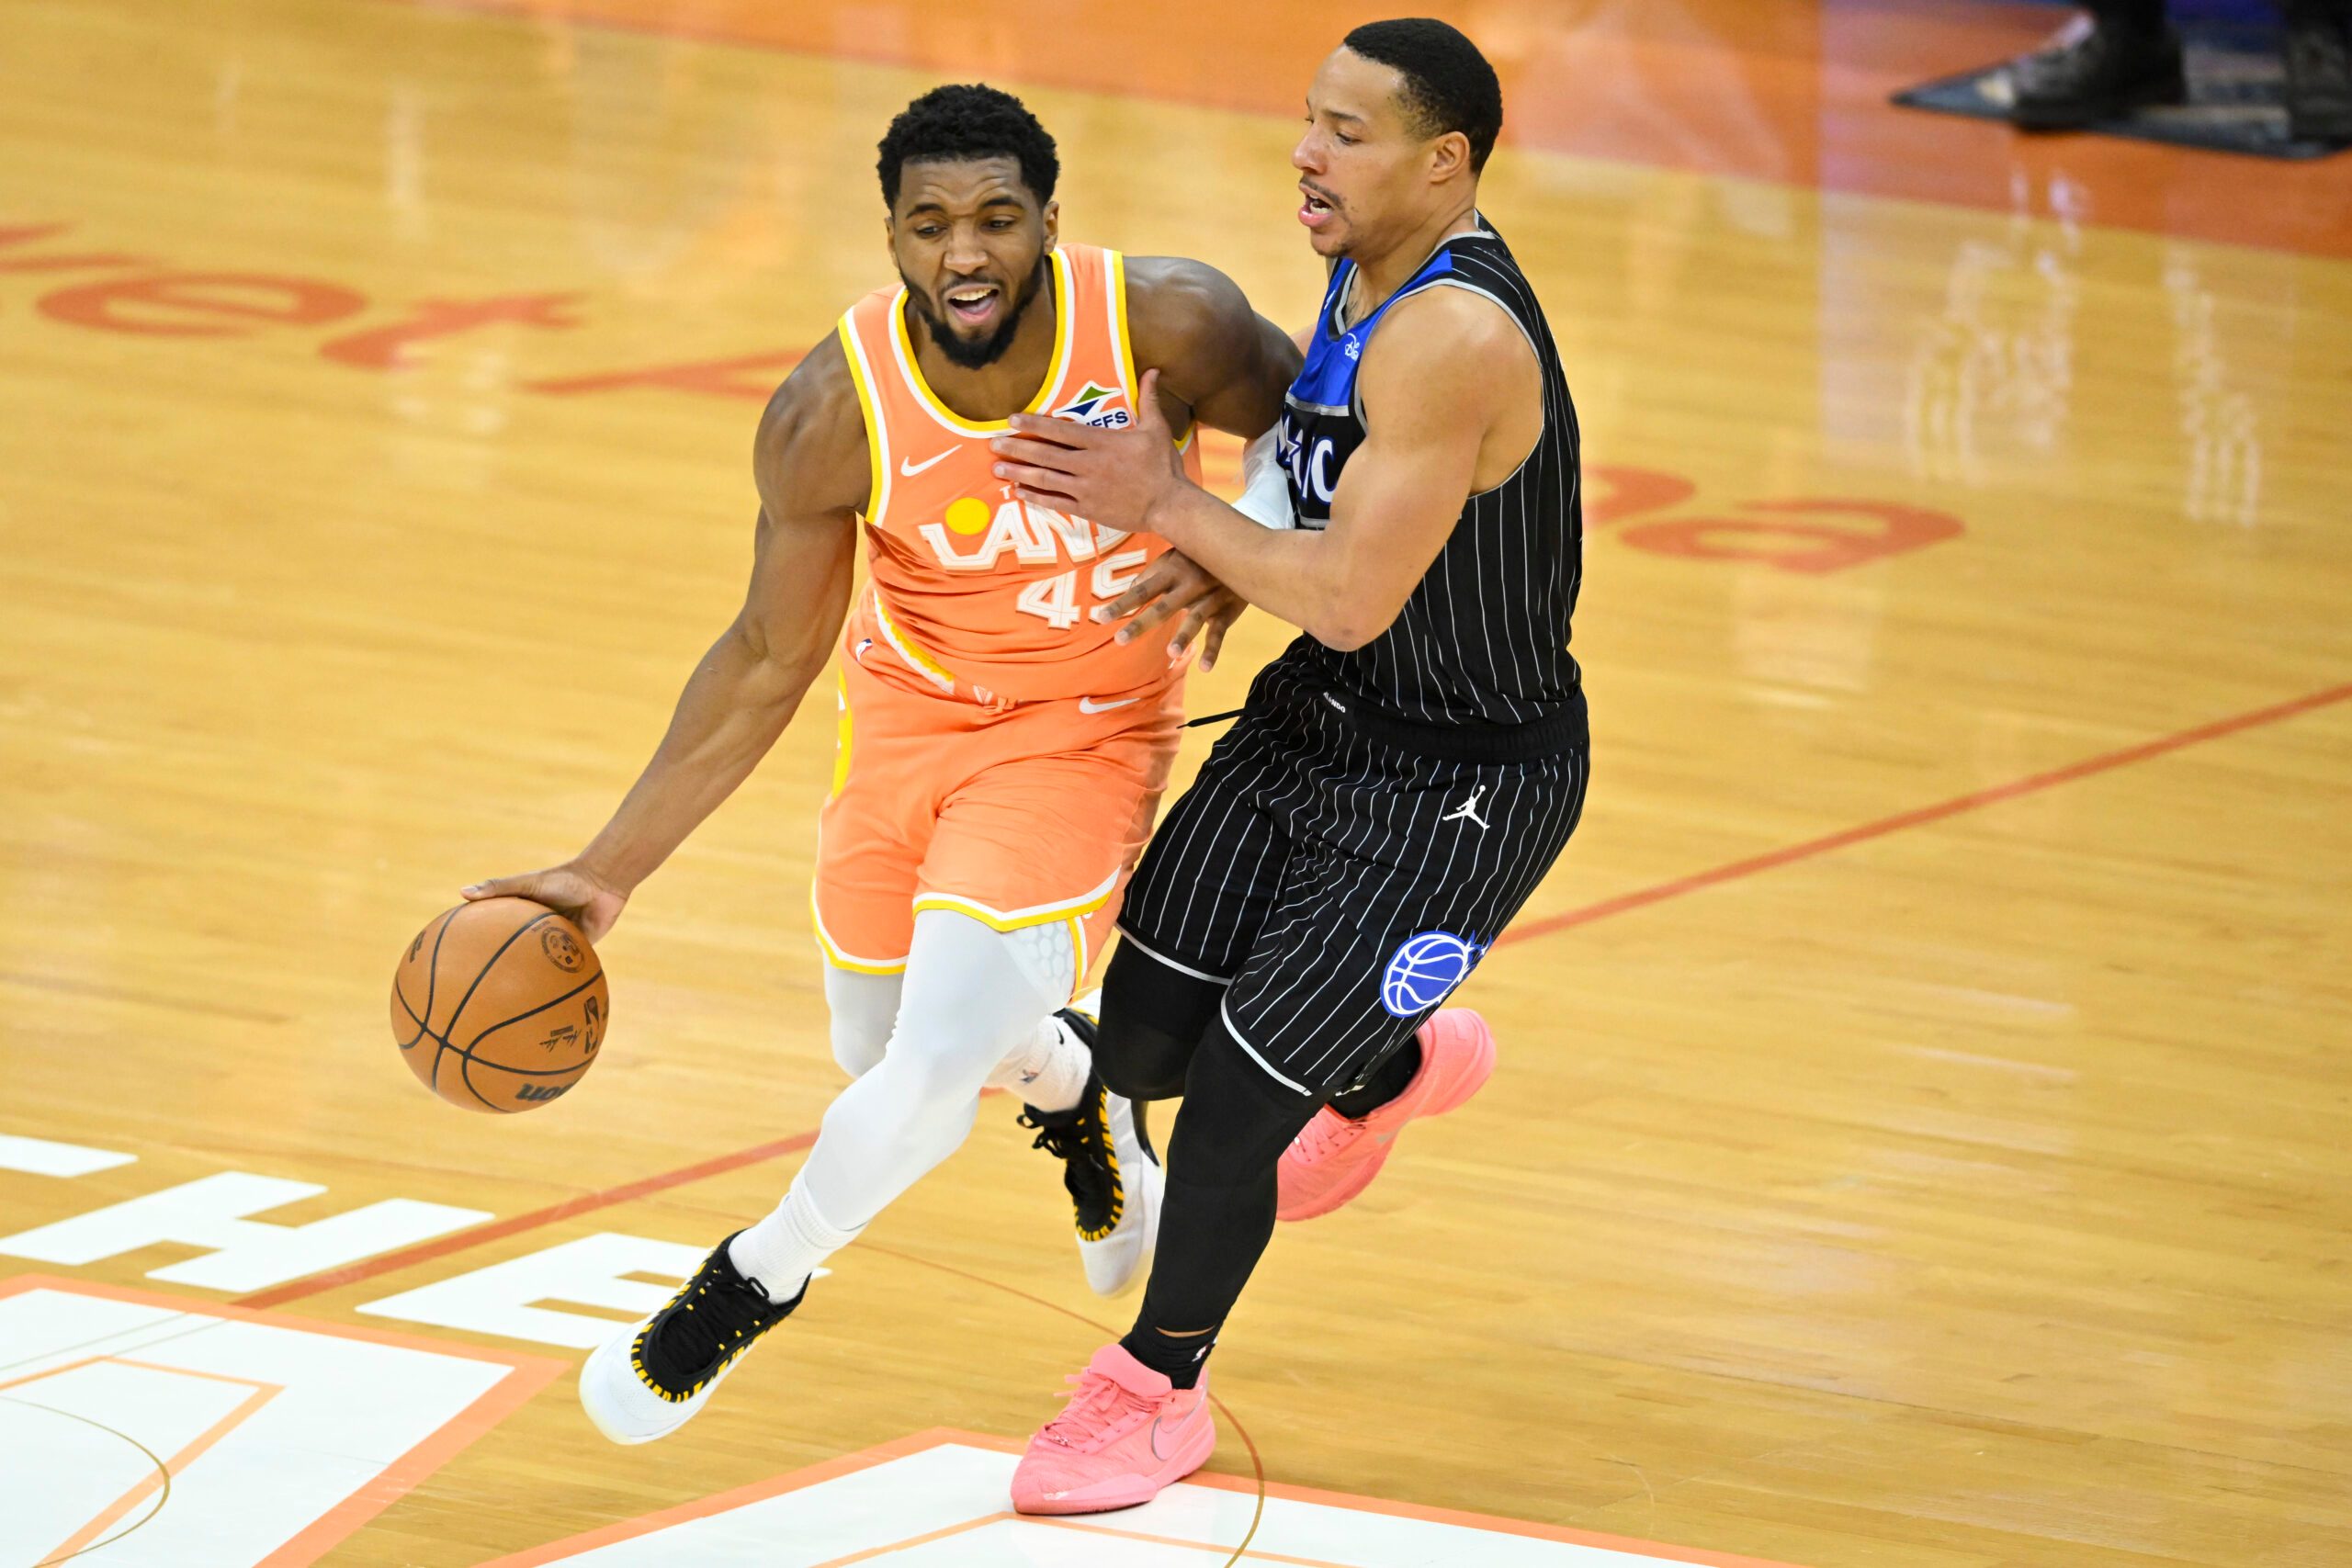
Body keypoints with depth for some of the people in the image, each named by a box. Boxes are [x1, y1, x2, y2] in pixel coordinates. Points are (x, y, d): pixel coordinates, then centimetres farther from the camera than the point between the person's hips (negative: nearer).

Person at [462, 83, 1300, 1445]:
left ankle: (755, 1281, 14)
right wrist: (611, 870, -12)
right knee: (882, 1051, 19)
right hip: (913, 708, 3)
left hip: (1085, 733, -3)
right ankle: (1069, 1080, 54)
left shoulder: (1169, 325, -26)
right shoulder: (835, 413, -23)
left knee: (930, 1075, -16)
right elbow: (771, 661, -10)